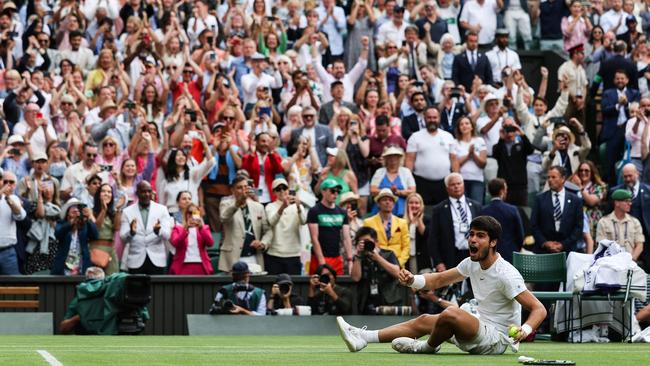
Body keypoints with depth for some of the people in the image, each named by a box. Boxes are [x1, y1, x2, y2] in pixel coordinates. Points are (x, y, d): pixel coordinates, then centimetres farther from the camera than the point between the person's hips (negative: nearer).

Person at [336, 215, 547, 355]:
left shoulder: (506, 275, -21)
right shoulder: (472, 263, 4)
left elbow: (539, 309, -23)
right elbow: (438, 280, 14)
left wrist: (526, 329, -42)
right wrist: (413, 280, -5)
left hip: (497, 338, -9)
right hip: (481, 329, 9)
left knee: (450, 314, -29)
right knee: (424, 320, 11)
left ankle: (429, 347, 1)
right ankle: (363, 338, 7)